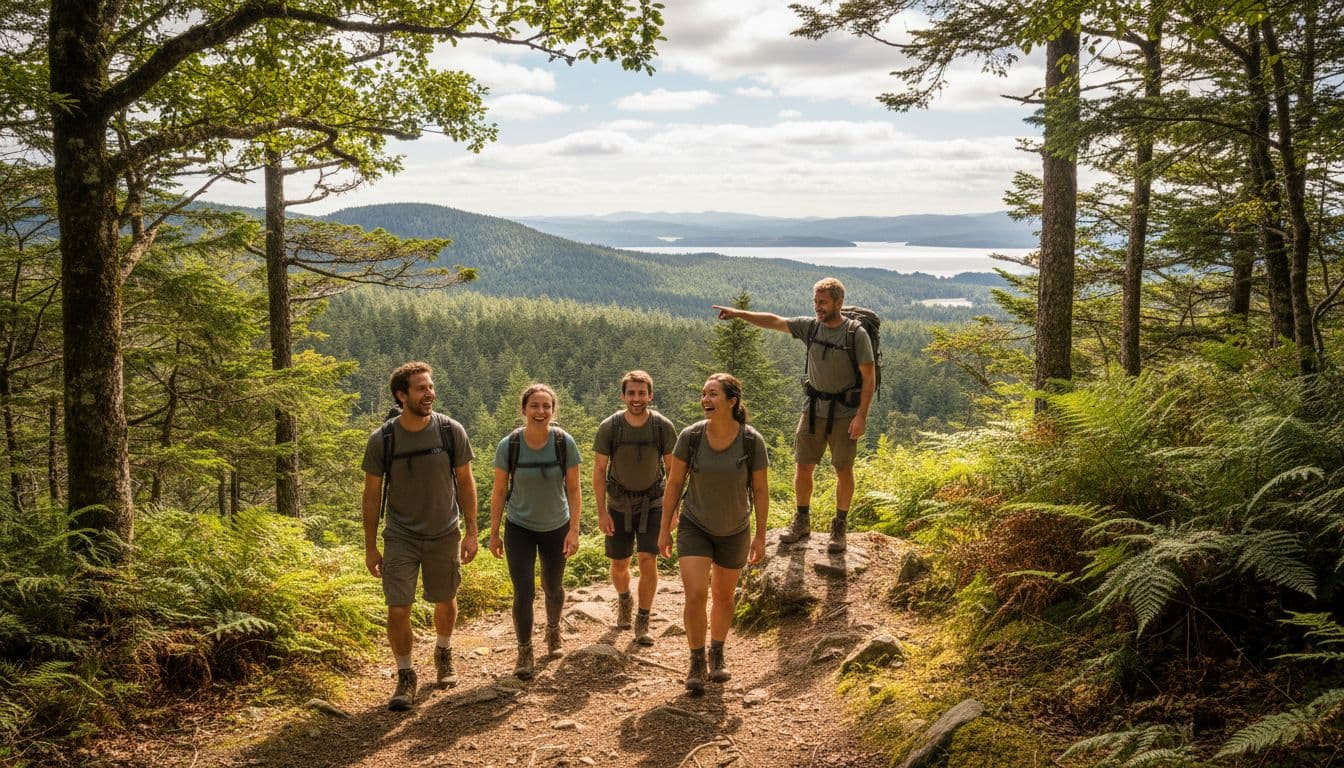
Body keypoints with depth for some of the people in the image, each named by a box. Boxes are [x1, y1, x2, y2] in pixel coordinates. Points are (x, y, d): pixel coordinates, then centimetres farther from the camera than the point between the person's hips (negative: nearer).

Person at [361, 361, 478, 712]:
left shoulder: (451, 431, -11)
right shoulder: (381, 440, -12)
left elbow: (465, 482, 0)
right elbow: (372, 493, -2)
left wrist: (471, 532, -2)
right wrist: (370, 547, 0)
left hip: (444, 535, 1)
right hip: (400, 537, -1)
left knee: (446, 603, 16)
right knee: (398, 610, -6)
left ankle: (444, 653, 45)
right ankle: (405, 677, 16)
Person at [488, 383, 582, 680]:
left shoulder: (564, 443, -16)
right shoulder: (509, 445, -16)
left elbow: (573, 489, -8)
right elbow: (499, 492, -6)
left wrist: (574, 530, -11)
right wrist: (494, 533, -2)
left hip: (556, 528, 1)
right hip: (519, 528, -1)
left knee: (553, 588, 16)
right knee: (523, 592, -7)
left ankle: (553, 628, 47)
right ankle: (524, 651, 13)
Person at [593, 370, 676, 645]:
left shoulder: (663, 426, -14)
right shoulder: (609, 427, -15)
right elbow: (599, 470, -7)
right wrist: (602, 512, -9)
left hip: (652, 501, -1)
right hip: (619, 503, 1)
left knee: (648, 560, -11)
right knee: (619, 564, 10)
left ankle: (643, 623, 5)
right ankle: (624, 600, 43)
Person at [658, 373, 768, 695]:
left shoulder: (752, 441, -19)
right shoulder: (690, 436, -17)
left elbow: (760, 489, -8)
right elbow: (674, 483, -6)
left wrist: (760, 535, -4)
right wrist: (664, 529, -4)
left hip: (734, 531, 1)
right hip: (694, 527, -1)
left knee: (723, 595, 17)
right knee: (695, 596, -13)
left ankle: (717, 655, 41)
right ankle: (696, 662, 9)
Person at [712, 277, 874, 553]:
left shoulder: (856, 334, -12)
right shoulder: (810, 326, 1)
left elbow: (869, 377, -11)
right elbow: (774, 321, 1)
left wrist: (861, 415, -16)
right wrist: (740, 314, -10)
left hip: (845, 413, -4)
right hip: (814, 408, 4)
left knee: (843, 470, 6)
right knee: (803, 466, 7)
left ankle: (839, 528, 19)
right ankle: (802, 522, 23)